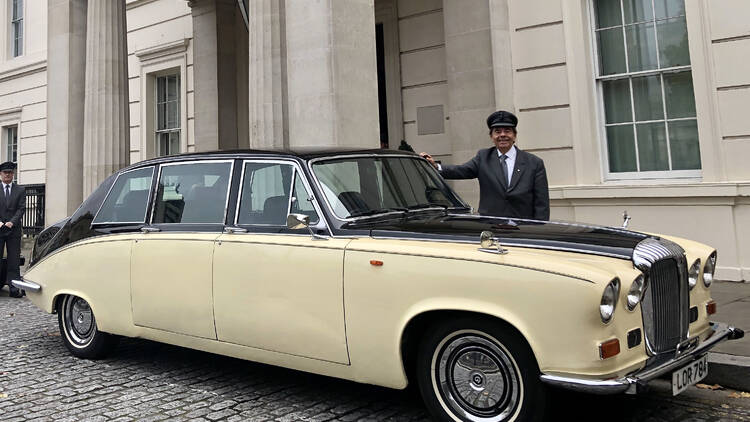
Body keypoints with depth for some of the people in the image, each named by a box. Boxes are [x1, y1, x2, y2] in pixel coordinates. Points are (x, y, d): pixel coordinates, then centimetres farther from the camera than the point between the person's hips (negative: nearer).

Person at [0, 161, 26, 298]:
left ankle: (14, 289, -2)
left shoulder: (20, 190, 10)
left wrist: (12, 222, -11)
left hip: (14, 230, 0)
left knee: (14, 260, -1)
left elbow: (21, 208, 2)